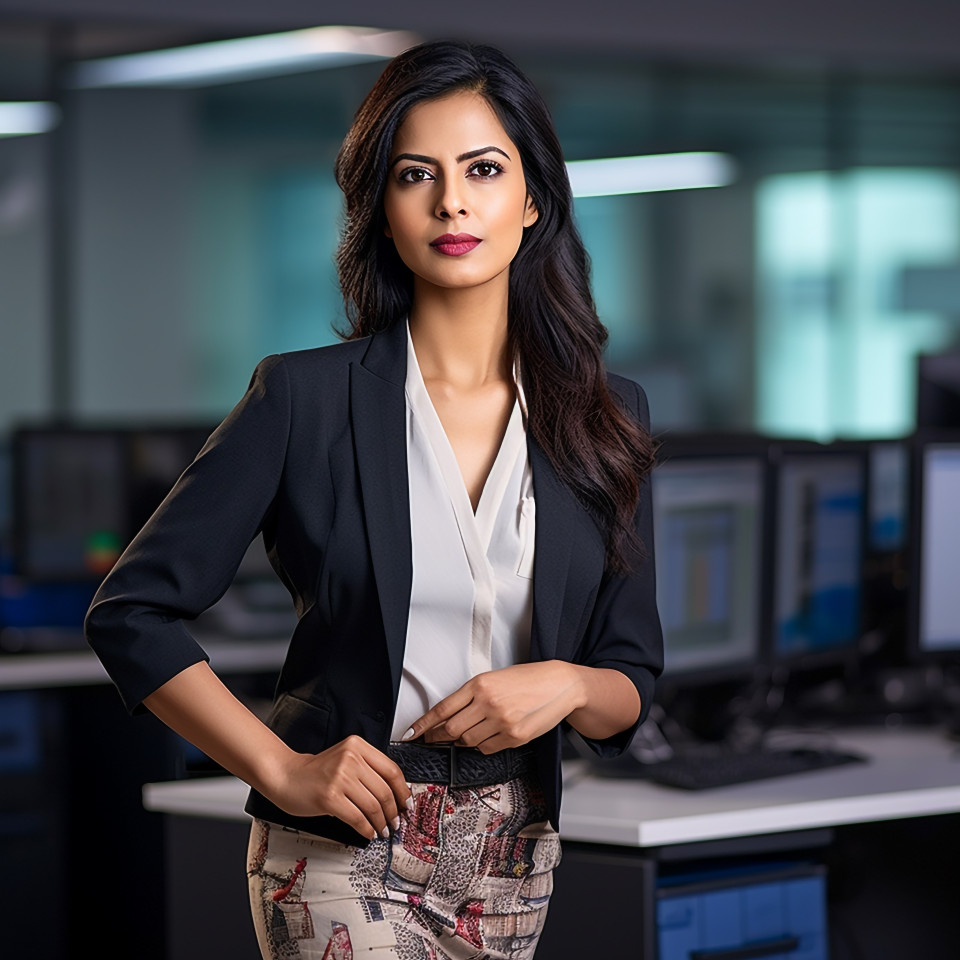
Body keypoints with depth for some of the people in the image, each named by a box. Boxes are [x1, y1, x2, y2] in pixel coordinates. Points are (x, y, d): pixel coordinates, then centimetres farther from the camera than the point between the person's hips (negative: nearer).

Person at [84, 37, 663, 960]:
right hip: (345, 857, -4)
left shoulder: (605, 416, 3)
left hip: (513, 863, 4)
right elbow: (130, 611, -4)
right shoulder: (305, 397, -6)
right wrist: (283, 770, -10)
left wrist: (567, 685, -13)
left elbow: (631, 690, 9)